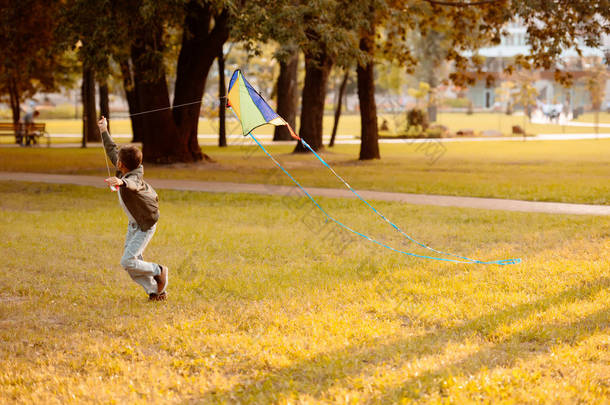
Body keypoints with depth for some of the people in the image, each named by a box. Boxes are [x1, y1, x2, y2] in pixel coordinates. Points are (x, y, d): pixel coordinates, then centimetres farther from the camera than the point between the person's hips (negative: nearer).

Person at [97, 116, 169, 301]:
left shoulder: (134, 179, -31)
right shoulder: (124, 172, -7)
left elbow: (132, 184, -58)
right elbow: (112, 149, 9)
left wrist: (121, 182, -79)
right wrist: (104, 131, 17)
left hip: (146, 225, -9)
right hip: (134, 223, 9)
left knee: (128, 261, -15)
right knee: (134, 261, 7)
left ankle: (158, 271, 7)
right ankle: (156, 292, 16)